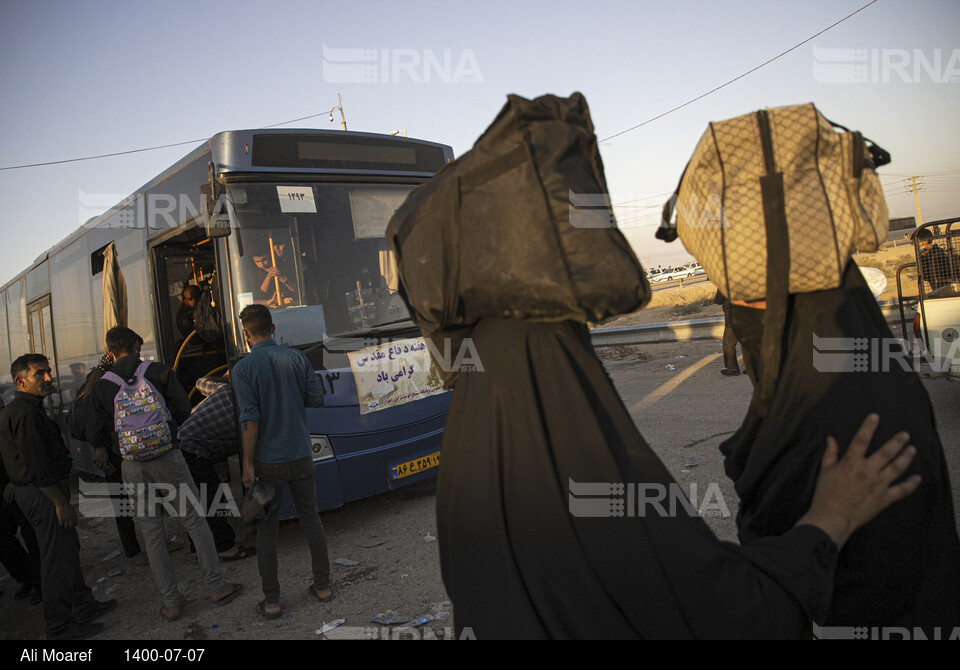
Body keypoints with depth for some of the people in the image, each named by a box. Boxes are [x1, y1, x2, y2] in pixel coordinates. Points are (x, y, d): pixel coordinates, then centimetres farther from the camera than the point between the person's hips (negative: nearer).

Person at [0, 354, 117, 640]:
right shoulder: (24, 413, -21)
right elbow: (36, 466, -24)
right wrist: (61, 502, -22)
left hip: (35, 490, 11)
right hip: (43, 494, -11)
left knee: (69, 549, 19)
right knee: (57, 558, -2)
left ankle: (84, 605, 32)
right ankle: (60, 627, 8)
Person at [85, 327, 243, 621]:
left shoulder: (101, 387, 1)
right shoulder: (159, 372, -3)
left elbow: (97, 432, 6)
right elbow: (184, 412, -3)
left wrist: (102, 450, 29)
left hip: (133, 467, 2)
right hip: (168, 459, -1)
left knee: (152, 534, 11)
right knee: (195, 522, 10)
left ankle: (171, 603, 15)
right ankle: (217, 586, 15)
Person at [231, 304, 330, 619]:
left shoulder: (243, 368, -12)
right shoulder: (296, 358, -2)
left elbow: (250, 420, -16)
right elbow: (316, 398, 1)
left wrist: (247, 464, -10)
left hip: (268, 461, -3)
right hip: (300, 455, 3)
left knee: (266, 529, 9)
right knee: (310, 517, 17)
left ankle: (271, 601, 16)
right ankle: (323, 585, 25)